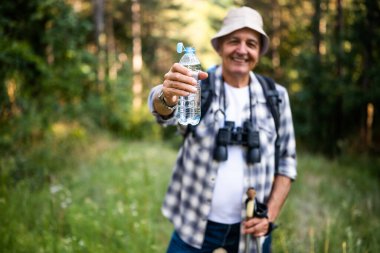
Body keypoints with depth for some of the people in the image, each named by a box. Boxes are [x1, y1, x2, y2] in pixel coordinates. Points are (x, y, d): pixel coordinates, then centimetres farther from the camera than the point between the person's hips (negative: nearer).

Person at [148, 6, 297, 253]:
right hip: (194, 226, -1)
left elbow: (286, 160, 6)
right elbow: (166, 112, -27)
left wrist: (271, 215, -4)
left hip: (251, 229, 2)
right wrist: (167, 96, -49)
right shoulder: (198, 86, -6)